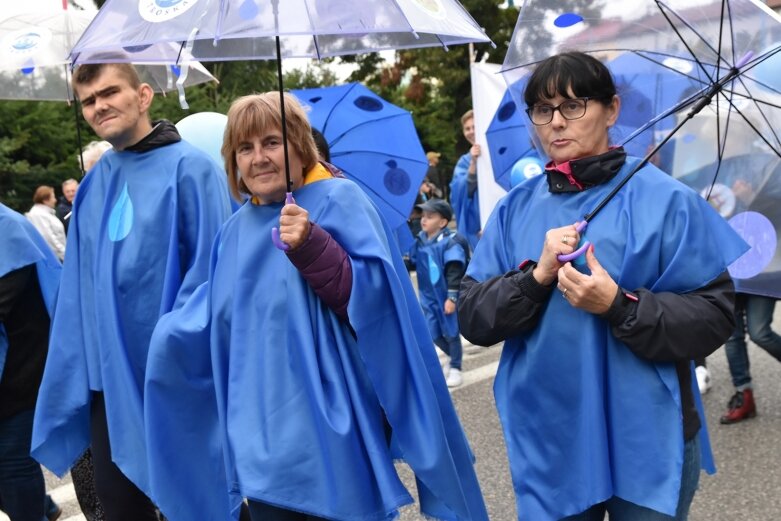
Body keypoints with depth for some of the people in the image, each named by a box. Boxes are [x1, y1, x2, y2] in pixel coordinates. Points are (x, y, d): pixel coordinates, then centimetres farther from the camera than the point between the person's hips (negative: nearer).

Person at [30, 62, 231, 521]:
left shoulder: (189, 168, -10)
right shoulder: (94, 183, 9)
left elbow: (211, 270, -14)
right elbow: (81, 285, 12)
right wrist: (81, 362, 5)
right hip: (109, 375, 6)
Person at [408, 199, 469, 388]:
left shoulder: (450, 242, -19)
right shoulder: (419, 240, 0)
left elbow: (454, 272, -19)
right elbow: (412, 262, 14)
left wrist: (452, 297, -20)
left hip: (447, 297, -6)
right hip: (429, 296, 6)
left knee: (451, 333, 6)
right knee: (434, 334, 13)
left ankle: (455, 368, 23)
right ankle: (455, 354, 39)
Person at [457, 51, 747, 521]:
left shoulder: (665, 200, -6)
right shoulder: (515, 209, 4)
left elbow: (715, 317, -9)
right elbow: (472, 318, -1)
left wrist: (620, 306, -22)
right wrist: (536, 276, -16)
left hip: (646, 441, -2)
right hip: (548, 442, 3)